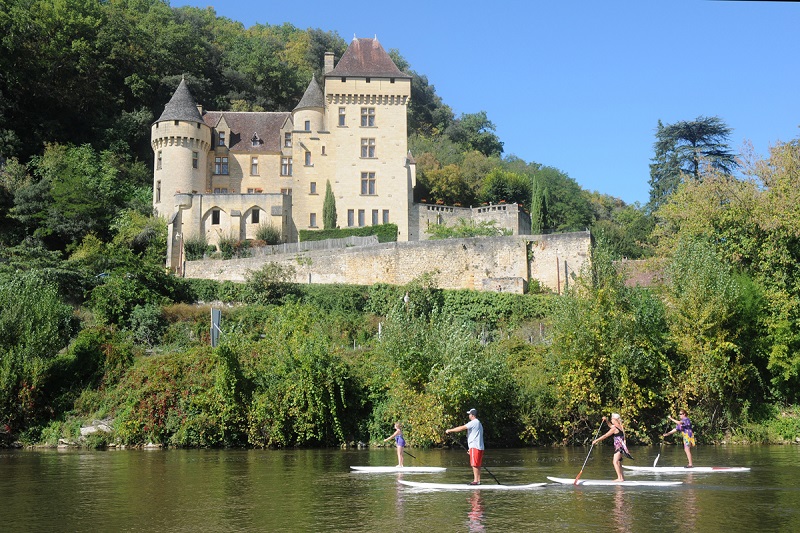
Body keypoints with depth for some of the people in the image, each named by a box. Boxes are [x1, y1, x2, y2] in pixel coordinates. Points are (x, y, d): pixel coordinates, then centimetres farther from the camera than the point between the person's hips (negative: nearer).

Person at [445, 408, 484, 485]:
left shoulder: (474, 422, -9)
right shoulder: (478, 423, 22)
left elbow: (462, 428, -14)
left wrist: (450, 430, -8)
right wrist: (470, 449, 24)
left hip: (475, 447, -10)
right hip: (480, 447, 10)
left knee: (475, 464, -8)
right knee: (477, 465, 10)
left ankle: (476, 480, -9)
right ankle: (478, 480, 11)